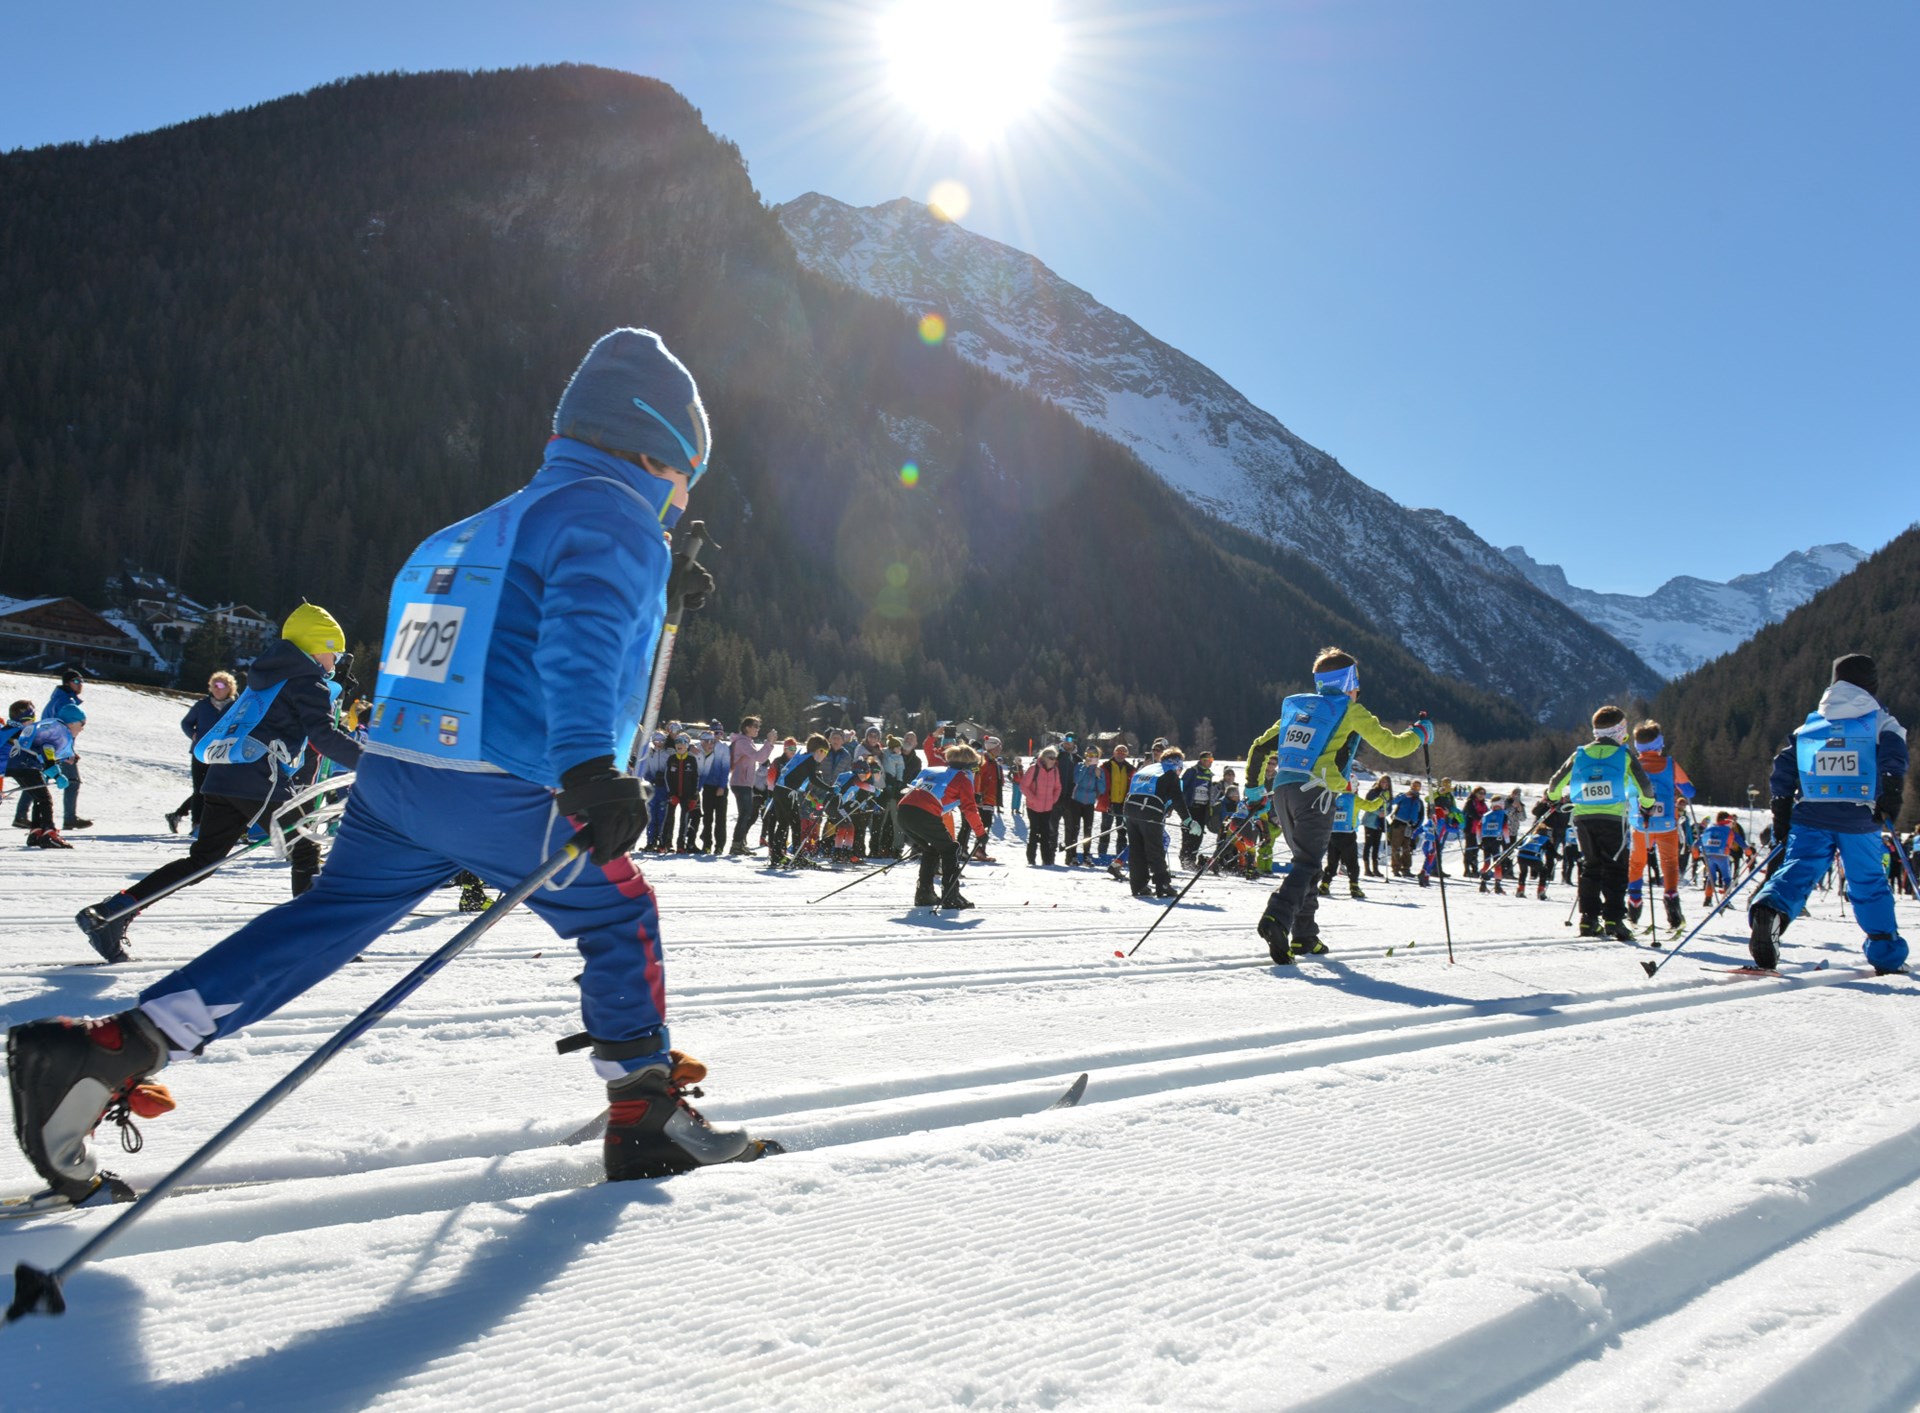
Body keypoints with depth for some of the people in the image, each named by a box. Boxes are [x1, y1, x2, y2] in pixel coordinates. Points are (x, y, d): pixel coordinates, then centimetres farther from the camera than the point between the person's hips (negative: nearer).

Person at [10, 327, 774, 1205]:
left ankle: (106, 1051, 9)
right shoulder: (616, 517, -5)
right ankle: (646, 1116, 13)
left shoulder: (511, 517, 23)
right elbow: (578, 641, -24)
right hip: (503, 794, -8)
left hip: (394, 776, 8)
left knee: (320, 926, 14)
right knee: (619, 916, 9)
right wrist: (591, 769, -36)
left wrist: (656, 599, 42)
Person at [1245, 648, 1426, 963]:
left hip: (1283, 789, 6)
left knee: (1306, 860, 18)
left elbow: (1261, 747, 19)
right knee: (1308, 863, -9)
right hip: (1315, 792, -6)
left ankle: (1304, 936, 19)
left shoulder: (1297, 706, 20)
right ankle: (1277, 918, -31)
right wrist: (1420, 733, 26)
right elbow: (1391, 745, 7)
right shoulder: (1351, 711, 5)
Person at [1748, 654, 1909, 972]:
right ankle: (1886, 954, 18)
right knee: (1868, 884, 13)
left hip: (1811, 817, 1)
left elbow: (1784, 767, 12)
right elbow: (1893, 760, -11)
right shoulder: (1881, 722, 8)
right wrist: (1891, 800, -14)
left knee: (1798, 871, -7)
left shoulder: (1811, 724, 16)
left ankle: (1769, 909, -39)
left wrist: (1781, 814, 16)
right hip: (1860, 820, -1)